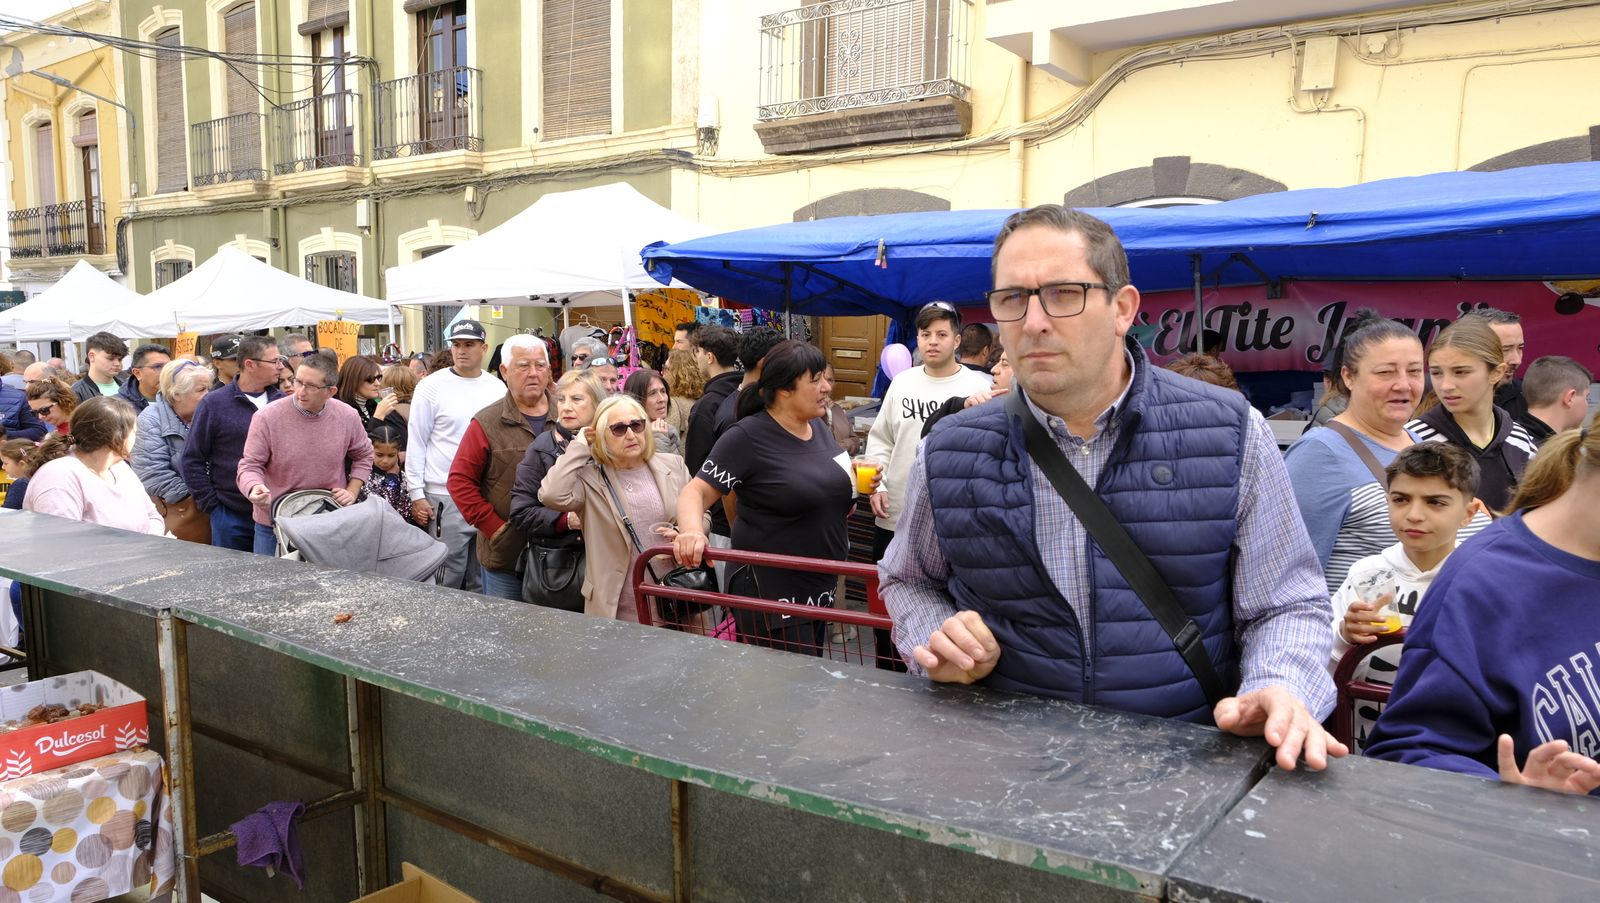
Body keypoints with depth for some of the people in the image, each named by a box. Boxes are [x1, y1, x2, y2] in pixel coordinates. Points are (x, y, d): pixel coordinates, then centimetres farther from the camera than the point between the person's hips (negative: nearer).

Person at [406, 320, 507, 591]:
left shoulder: (498, 388, 7)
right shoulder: (432, 386, -3)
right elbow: (416, 443, -2)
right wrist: (416, 494, -7)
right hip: (446, 498, -3)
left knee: (481, 581, 12)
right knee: (446, 580, 1)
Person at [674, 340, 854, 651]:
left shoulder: (817, 426, 5)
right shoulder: (747, 437, -17)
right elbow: (696, 491, -17)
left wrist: (855, 480, -1)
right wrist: (691, 531, -37)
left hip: (822, 589, 8)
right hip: (772, 594, -8)